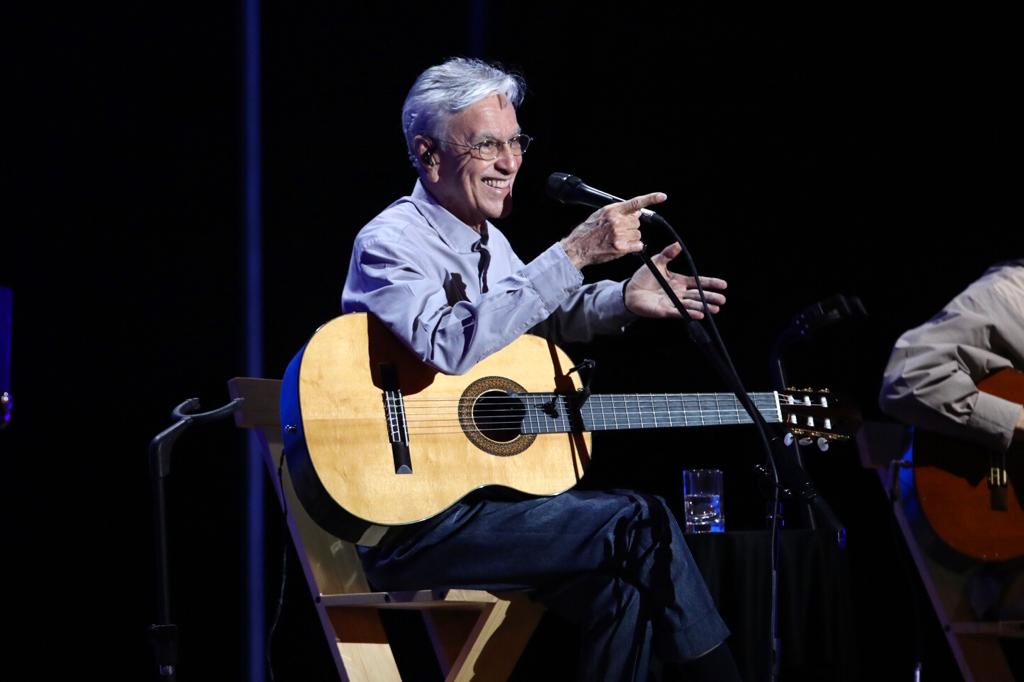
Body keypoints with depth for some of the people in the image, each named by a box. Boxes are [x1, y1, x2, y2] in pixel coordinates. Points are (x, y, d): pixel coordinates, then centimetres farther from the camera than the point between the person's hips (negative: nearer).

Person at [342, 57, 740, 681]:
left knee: (624, 582, -14)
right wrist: (574, 254, -30)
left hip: (489, 491, 9)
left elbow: (544, 315, 35)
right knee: (640, 525, -17)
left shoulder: (489, 242, 14)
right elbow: (453, 343, -32)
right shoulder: (390, 243, -13)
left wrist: (626, 299, 15)